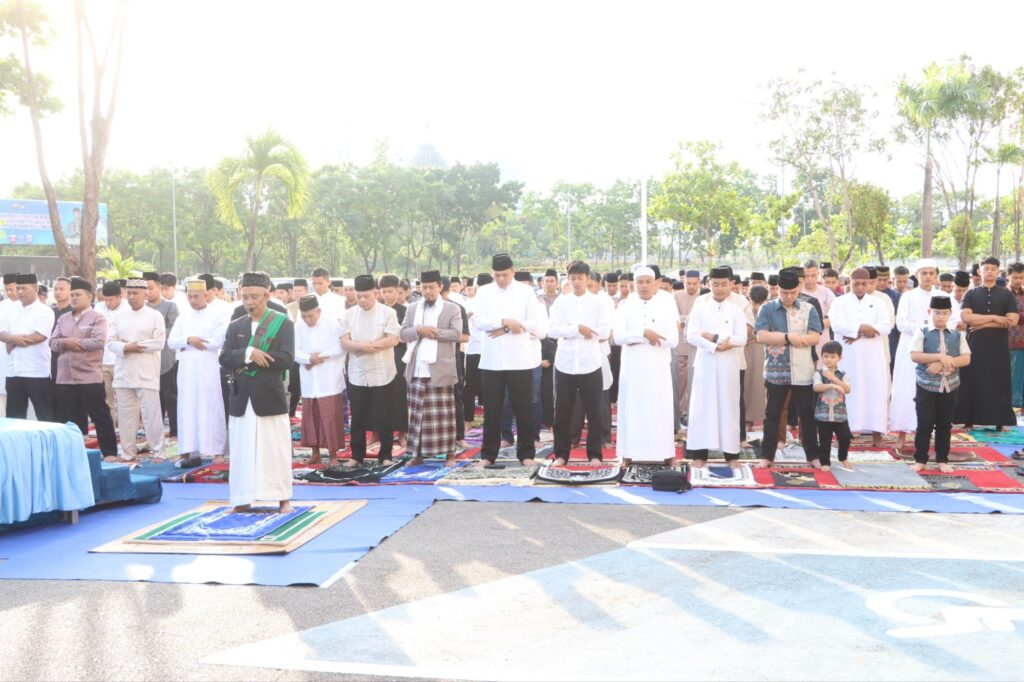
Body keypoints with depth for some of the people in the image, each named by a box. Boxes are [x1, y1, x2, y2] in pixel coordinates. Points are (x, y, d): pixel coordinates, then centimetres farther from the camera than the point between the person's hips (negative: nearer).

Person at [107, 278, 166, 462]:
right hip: (123, 373, 4)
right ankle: (127, 452, 17)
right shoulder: (119, 317, 12)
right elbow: (111, 342, 6)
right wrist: (126, 347, -13)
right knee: (125, 414, 8)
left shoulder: (155, 316, 0)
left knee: (151, 413, -3)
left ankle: (158, 451, 7)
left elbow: (159, 343, -8)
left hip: (147, 374, -4)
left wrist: (136, 346, -10)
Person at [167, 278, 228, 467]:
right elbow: (171, 341, 7)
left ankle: (218, 450, 6)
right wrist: (188, 339, -14)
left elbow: (218, 342, -14)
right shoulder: (183, 317, 12)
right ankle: (192, 451, 8)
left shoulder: (217, 316, -2)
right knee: (188, 410, 4)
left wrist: (187, 344, -7)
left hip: (208, 370, -4)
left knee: (211, 409, -1)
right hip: (186, 370, 4)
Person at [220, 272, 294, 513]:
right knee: (241, 450, 5)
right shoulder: (235, 326, 11)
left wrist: (247, 361, -12)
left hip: (270, 396, -3)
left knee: (276, 450, 2)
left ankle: (283, 498, 13)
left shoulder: (283, 323, -1)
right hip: (241, 398, 4)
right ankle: (243, 500, 14)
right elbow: (225, 359, 0)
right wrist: (249, 353, -19)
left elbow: (286, 359, -13)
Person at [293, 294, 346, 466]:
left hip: (329, 381, -4)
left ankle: (333, 454, 6)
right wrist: (309, 358, -16)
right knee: (310, 418, 10)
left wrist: (321, 356, -14)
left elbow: (341, 347, -11)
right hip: (308, 381, 4)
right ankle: (315, 453, 21)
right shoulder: (298, 326, 3)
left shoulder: (332, 324, -7)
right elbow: (294, 351, 1)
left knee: (330, 418, -3)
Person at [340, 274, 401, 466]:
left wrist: (362, 346, -12)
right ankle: (357, 455, 20)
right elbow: (344, 342, -1)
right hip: (357, 375, 3)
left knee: (384, 418, 4)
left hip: (382, 374, -3)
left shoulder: (388, 313, -4)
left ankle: (385, 455, 15)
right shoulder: (349, 314, 6)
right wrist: (364, 346, -19)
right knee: (357, 418, 9)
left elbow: (392, 340, -14)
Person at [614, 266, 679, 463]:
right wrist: (644, 333, -19)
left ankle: (667, 455, 9)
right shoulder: (624, 306, 4)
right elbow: (618, 337, -7)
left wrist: (635, 338, -9)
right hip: (632, 367, 1)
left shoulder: (666, 306, 2)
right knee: (632, 410, 2)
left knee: (660, 411, 2)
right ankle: (629, 455, 7)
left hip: (657, 367, 0)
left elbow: (673, 340, -7)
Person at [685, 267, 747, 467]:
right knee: (702, 406, 0)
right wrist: (716, 346, -15)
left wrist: (714, 337, -12)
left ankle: (731, 453, 11)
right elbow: (691, 336, -6)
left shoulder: (736, 311, 6)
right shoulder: (699, 309, 4)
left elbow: (742, 339, -4)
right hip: (705, 364, -1)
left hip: (729, 366, 1)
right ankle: (699, 453, 4)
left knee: (729, 406, 4)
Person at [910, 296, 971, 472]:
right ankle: (920, 459, 10)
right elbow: (914, 356, -13)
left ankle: (942, 459, 20)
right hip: (926, 385, -3)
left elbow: (966, 359, -3)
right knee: (924, 424, 0)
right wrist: (940, 357, -21)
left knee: (945, 425, 10)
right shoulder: (922, 333, -2)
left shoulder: (957, 335, 6)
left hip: (949, 386, 3)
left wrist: (943, 363, -16)